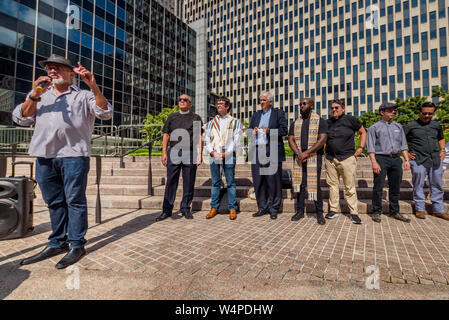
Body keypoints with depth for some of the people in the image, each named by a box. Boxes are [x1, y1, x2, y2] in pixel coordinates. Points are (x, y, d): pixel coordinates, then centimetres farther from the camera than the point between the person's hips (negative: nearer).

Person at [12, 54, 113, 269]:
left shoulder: (83, 96, 10)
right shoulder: (39, 95, 22)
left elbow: (105, 113, -6)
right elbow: (21, 118, 12)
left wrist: (93, 86, -15)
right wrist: (35, 95, 0)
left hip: (74, 154, -4)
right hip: (44, 155, 5)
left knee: (75, 200, -3)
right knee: (54, 202, 11)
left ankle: (76, 245, 7)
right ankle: (57, 243, 22)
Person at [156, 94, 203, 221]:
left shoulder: (196, 118, 10)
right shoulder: (172, 117, 17)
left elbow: (199, 137, 4)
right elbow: (166, 135, 14)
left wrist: (199, 154, -6)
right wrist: (164, 153, 4)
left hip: (190, 154, -1)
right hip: (173, 153, 2)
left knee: (188, 183, 4)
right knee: (171, 182, 2)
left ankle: (186, 208, 18)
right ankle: (167, 210, 12)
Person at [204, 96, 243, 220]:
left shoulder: (235, 122, 8)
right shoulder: (211, 123, 17)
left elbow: (237, 141, 0)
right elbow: (207, 139, 11)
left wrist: (226, 153, -11)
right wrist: (212, 152, -5)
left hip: (229, 156, -3)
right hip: (214, 156, 3)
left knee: (230, 183, 0)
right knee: (215, 183, 7)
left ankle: (232, 208, 9)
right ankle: (214, 208, 16)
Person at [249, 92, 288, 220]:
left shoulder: (278, 113, 7)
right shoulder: (256, 114, 22)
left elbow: (284, 130, -2)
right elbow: (250, 130, 23)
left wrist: (269, 131, -16)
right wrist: (253, 132, 0)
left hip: (272, 152, -4)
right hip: (257, 151, 5)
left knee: (273, 181, 0)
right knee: (258, 181, 5)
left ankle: (273, 209, 13)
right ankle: (262, 207, 18)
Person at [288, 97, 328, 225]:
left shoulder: (320, 121, 3)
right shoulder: (295, 123, 15)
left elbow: (322, 139, -8)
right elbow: (291, 140, 6)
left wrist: (307, 153, -17)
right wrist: (298, 153, -11)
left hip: (314, 157, -3)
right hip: (298, 158, 4)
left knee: (315, 185, -5)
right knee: (299, 184, 4)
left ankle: (319, 213, 9)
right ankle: (300, 211, 15)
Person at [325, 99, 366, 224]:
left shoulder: (351, 120, 2)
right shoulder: (328, 122, 12)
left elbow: (363, 132, 12)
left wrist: (361, 147, 1)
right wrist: (324, 150, 10)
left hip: (347, 158, -3)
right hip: (330, 159, 4)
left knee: (350, 187, 0)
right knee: (332, 185, 8)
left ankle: (354, 213, 11)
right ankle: (333, 210, 18)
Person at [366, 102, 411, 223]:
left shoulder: (398, 126, 17)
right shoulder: (374, 127, 2)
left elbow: (403, 144, 18)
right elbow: (370, 147, -5)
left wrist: (406, 159, 7)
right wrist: (374, 162, -14)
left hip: (396, 159, 5)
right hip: (381, 158, -5)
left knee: (395, 187, 9)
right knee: (378, 187, -3)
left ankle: (394, 212, 21)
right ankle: (376, 212, 7)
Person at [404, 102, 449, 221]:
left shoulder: (436, 125, 14)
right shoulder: (410, 126, -2)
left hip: (436, 160, 5)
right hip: (419, 160, -5)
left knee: (437, 185, 11)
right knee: (418, 185, 2)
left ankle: (438, 210, 22)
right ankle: (420, 209, 13)